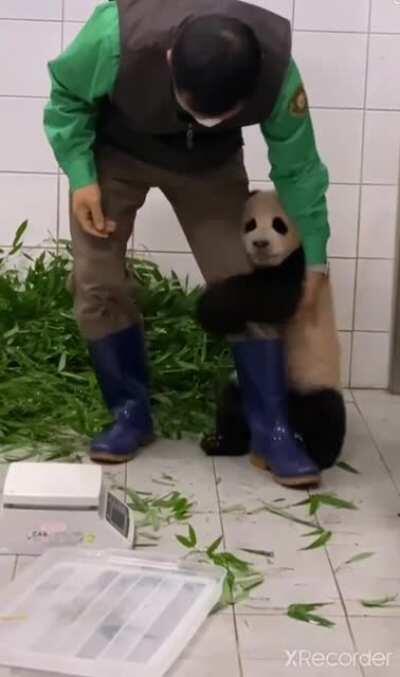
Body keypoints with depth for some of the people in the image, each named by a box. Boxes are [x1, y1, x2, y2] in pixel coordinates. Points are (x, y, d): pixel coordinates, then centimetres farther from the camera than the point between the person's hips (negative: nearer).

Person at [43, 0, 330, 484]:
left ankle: (273, 428, 0)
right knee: (95, 282, -9)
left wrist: (314, 259, -8)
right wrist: (81, 177, -23)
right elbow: (66, 96, -16)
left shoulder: (276, 72, -35)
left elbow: (297, 169, -16)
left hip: (210, 164, 1)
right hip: (113, 153, 0)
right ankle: (131, 414, 7)